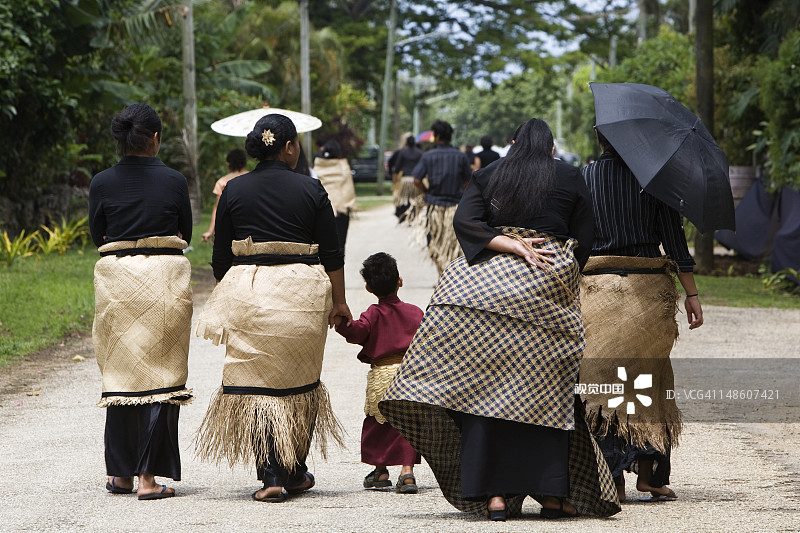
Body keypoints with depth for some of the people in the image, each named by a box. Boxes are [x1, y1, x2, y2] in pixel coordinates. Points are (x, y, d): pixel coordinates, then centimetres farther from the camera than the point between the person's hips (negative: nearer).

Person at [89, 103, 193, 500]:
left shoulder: (102, 184, 0)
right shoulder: (174, 182, -2)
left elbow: (98, 237, 10)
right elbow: (185, 236, 9)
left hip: (116, 276, 2)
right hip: (165, 276, -2)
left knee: (120, 374, 13)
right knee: (160, 374, 1)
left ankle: (120, 472, 16)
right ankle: (150, 476, -3)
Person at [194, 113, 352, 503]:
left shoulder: (233, 191, 3)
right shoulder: (310, 190, -1)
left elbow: (221, 258, 6)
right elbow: (331, 254, 1)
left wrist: (228, 301, 18)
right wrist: (339, 301, 11)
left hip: (248, 294, 0)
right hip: (302, 292, 0)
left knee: (256, 381, 1)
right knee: (299, 381, 13)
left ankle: (271, 476, -7)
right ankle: (296, 473, 20)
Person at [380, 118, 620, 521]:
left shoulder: (487, 177, 12)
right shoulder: (570, 179, 9)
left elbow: (465, 222, -3)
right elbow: (584, 243, 8)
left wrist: (514, 245, -8)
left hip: (487, 287, 0)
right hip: (548, 292, 0)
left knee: (486, 386, 1)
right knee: (545, 388, 4)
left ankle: (494, 492, -6)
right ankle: (552, 494, 1)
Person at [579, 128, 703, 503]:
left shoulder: (581, 179, 1)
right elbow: (674, 237, -1)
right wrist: (691, 293, 3)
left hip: (596, 286, -1)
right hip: (648, 287, 1)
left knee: (600, 378, 3)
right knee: (651, 376, 12)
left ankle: (612, 478, -3)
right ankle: (650, 472, 7)